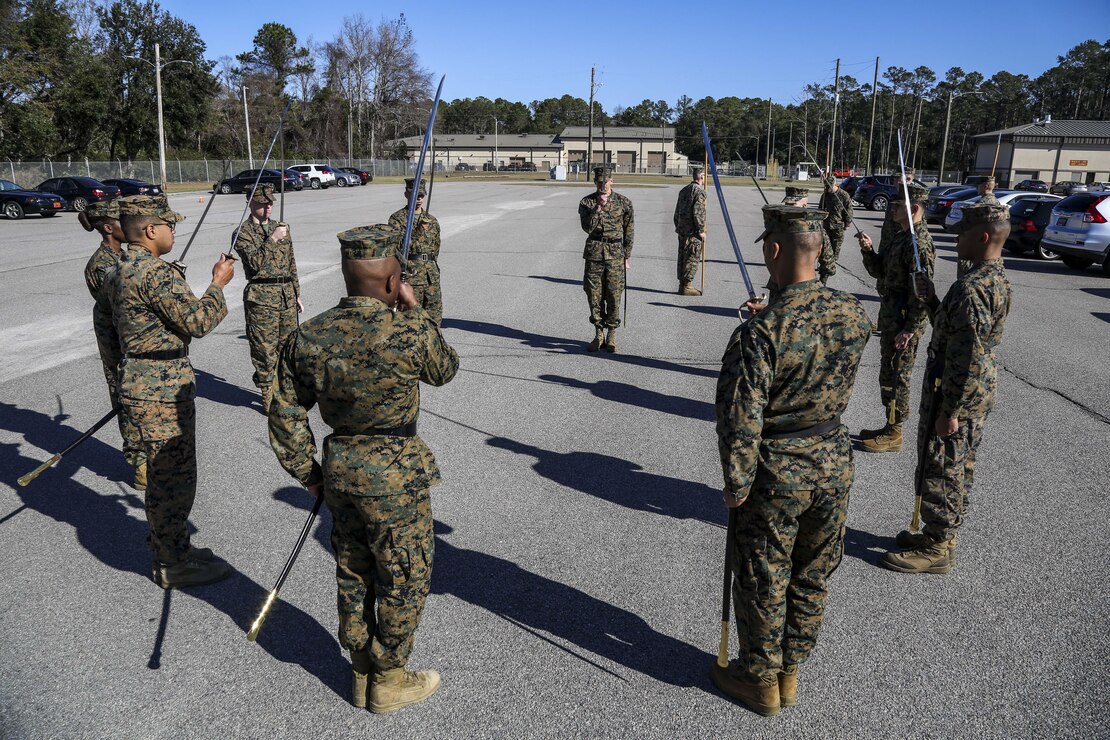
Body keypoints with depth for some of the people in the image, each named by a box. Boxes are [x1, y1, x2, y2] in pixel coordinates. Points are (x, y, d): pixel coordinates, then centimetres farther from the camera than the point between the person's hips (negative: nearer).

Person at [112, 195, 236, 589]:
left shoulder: (124, 268, 13)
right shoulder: (156, 272, -20)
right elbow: (198, 321, -22)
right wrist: (218, 284, -8)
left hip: (140, 383, 11)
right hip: (163, 391, -10)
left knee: (163, 474, 20)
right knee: (175, 478, 0)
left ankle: (168, 548, 34)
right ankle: (175, 565, 12)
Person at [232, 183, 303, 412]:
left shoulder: (281, 227, 15)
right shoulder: (243, 232, -4)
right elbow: (255, 262, -17)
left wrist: (297, 295, 18)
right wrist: (272, 239, -20)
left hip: (287, 294, 6)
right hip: (261, 297, -6)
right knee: (265, 350, -1)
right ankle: (268, 396, 10)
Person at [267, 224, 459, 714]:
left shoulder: (306, 338, -5)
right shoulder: (410, 332, -22)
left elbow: (285, 415, 3)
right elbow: (445, 370, 0)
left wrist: (307, 473, 14)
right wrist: (415, 312, 5)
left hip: (340, 471, 6)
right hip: (397, 477, -5)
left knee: (353, 575, 21)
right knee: (404, 578, 14)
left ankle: (362, 674, 39)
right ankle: (389, 682, 29)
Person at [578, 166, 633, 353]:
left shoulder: (623, 203, 4)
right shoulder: (587, 202, 4)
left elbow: (629, 232, 8)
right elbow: (587, 227, -9)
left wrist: (626, 257, 6)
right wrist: (598, 207, -17)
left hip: (615, 253, -1)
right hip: (594, 253, 1)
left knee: (614, 295, -2)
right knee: (594, 295, 2)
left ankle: (611, 335, 9)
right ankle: (598, 334, 15)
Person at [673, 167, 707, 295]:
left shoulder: (684, 190, 15)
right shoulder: (699, 191, -12)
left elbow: (677, 211, 19)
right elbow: (698, 213, -18)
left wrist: (677, 226, 25)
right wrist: (701, 230, -14)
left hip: (681, 229, 9)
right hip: (692, 231, -9)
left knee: (682, 257, 11)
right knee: (692, 258, -5)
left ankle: (682, 285, 16)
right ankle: (686, 286, -5)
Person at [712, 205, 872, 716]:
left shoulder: (761, 332, -26)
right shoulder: (853, 314, -6)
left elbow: (740, 418, -24)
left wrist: (736, 483, -10)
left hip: (777, 473, -6)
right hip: (834, 463, 6)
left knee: (762, 584, 13)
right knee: (813, 577, 20)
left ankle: (760, 679, 31)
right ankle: (790, 671, 38)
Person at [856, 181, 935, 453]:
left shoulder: (919, 242, -20)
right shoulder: (900, 236, 11)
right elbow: (879, 271, 16)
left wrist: (910, 329, -23)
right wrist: (868, 251, -3)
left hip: (904, 321, -10)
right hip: (890, 315, 10)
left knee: (897, 376, 0)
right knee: (888, 372, 17)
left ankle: (893, 436, 11)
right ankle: (890, 427, 30)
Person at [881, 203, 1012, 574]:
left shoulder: (972, 287, -24)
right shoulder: (997, 278, 9)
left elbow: (968, 358, -26)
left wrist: (949, 411, -21)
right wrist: (931, 299, 8)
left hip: (957, 394, -10)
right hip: (977, 393, 10)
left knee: (939, 471, 2)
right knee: (956, 471, 19)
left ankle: (936, 550, 14)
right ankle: (941, 536, 33)